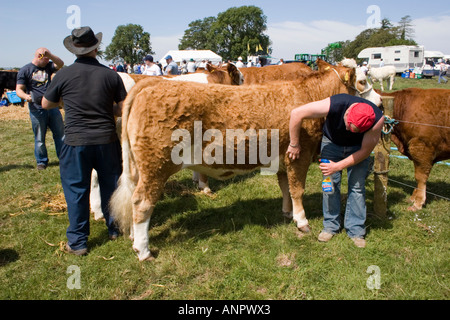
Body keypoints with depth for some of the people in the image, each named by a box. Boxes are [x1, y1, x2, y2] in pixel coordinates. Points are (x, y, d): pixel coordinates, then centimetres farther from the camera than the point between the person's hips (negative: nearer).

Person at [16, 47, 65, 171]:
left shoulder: (48, 66, 12)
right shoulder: (25, 70, -2)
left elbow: (60, 64, -4)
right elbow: (19, 89, -7)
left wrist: (50, 55, -19)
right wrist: (26, 96, -28)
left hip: (52, 106, 4)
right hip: (37, 109, -4)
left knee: (60, 134, 8)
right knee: (40, 138, 5)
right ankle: (41, 162, 18)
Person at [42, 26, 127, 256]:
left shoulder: (63, 75, -6)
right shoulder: (110, 74, -3)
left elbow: (46, 104, 7)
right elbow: (123, 108, -1)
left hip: (76, 142, -1)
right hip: (107, 140, 2)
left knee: (76, 190, 9)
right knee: (110, 185, 17)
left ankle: (77, 242, 16)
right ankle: (114, 229, 32)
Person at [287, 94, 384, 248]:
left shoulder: (377, 119, -34)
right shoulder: (334, 104, -38)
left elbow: (365, 151, -22)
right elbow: (296, 113, -33)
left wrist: (338, 166, -27)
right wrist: (294, 144, -23)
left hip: (357, 147, 0)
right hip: (331, 142, 0)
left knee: (357, 186, -6)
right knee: (331, 182, -3)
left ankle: (355, 230, 8)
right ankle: (330, 226, 12)